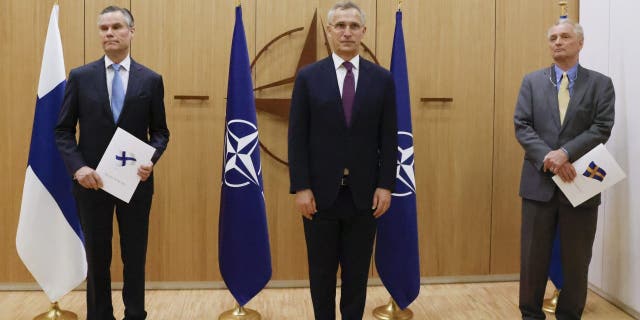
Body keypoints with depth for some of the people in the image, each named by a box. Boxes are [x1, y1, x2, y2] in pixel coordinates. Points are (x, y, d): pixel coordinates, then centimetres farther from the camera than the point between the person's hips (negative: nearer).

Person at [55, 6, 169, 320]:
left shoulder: (151, 80, 1)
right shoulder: (80, 76, 1)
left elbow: (160, 132, 5)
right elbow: (63, 130, 2)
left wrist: (151, 159, -15)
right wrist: (78, 167, -13)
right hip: (91, 180, 0)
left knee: (135, 254, 10)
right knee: (97, 255, 12)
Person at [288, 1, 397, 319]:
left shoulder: (382, 79, 3)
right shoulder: (308, 76, 1)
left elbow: (389, 139, 3)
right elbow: (297, 137, -3)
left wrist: (385, 185, -4)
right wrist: (301, 187, -9)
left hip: (364, 192, 1)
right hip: (321, 191, 0)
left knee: (357, 271, 12)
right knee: (321, 271, 12)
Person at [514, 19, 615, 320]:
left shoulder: (601, 84, 4)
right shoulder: (532, 81, 7)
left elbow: (602, 129, -6)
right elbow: (522, 126, -2)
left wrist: (565, 153, -20)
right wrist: (549, 158, -16)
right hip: (539, 180, 1)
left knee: (576, 259, 9)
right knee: (533, 256, 8)